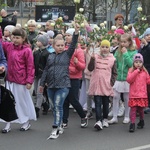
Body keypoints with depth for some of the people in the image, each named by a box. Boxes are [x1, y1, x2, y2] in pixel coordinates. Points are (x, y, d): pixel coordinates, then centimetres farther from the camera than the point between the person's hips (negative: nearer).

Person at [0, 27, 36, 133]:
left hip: (21, 81, -5)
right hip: (10, 79, 5)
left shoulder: (27, 50, -12)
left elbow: (30, 67, -12)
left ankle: (26, 122, 26)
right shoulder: (9, 46, 4)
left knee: (22, 101, 9)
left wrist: (29, 81, -14)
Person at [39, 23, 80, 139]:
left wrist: (76, 32, -21)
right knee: (54, 107, 10)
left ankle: (55, 129, -10)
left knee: (58, 106, -12)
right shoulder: (50, 57, 11)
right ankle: (59, 127, 23)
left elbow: (73, 45, -10)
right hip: (51, 85, 4)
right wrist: (42, 83, 14)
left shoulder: (67, 54, 3)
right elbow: (46, 70, 15)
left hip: (63, 85, -4)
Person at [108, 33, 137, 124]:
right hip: (118, 78, 3)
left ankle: (127, 117, 21)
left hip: (127, 78, -3)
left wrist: (126, 54, -17)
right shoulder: (118, 52, 4)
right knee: (115, 97, 1)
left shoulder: (133, 52, -5)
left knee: (127, 98, 8)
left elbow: (132, 64, -17)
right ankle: (114, 117, 8)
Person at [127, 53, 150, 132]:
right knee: (133, 109, -9)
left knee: (140, 109, 12)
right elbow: (129, 80, -16)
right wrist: (136, 71, -17)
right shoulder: (131, 71, -1)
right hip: (133, 94, -2)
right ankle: (132, 124, -9)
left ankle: (141, 121, 32)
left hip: (142, 94, 2)